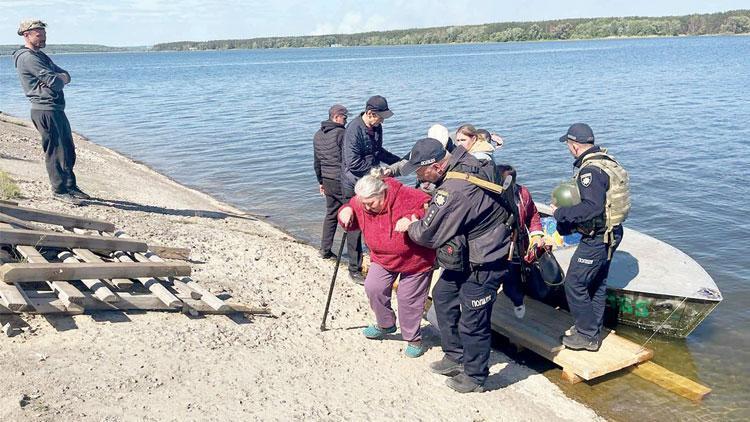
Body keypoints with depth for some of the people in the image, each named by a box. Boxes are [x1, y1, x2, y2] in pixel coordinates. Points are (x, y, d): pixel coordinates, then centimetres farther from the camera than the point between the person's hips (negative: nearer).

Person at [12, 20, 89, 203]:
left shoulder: (40, 55, 21)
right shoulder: (27, 57, -10)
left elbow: (65, 75, 12)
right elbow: (54, 81, -17)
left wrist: (58, 78, -8)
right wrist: (61, 78, 3)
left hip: (56, 109, 10)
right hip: (45, 110, -10)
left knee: (68, 149, 13)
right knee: (55, 150, -5)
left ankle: (70, 186, 22)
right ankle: (59, 190, 3)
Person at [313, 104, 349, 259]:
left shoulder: (317, 135, 10)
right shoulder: (341, 133, -14)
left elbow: (316, 162, 16)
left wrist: (320, 181, 24)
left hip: (327, 181, 7)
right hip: (342, 181, -7)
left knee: (330, 214, 16)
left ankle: (325, 250, 17)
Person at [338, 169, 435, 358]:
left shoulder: (406, 197, -30)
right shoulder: (361, 203, -13)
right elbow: (351, 224, 3)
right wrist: (346, 211, -21)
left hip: (414, 259, -5)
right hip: (382, 258, 5)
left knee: (408, 299, 3)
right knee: (373, 288, -7)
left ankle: (413, 338, 26)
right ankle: (385, 325, 21)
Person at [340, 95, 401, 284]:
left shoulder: (376, 128, 4)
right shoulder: (354, 130, -21)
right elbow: (353, 163, -24)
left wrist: (399, 161, 8)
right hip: (355, 187, -8)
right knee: (355, 227, 0)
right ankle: (355, 270, 11)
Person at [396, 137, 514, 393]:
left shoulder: (454, 191, -33)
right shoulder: (463, 160, -4)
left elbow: (427, 235, -22)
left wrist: (411, 226, -2)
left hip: (484, 263, -10)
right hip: (467, 254, 10)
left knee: (472, 320, 3)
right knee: (443, 295, 19)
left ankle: (475, 377, 26)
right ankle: (455, 357, 35)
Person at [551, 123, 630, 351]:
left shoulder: (590, 170, -24)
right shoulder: (608, 161, 6)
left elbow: (592, 208, -34)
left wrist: (561, 213, -22)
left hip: (596, 238, -10)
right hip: (611, 233, 10)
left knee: (574, 284, 0)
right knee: (597, 283, 20)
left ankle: (587, 335, 10)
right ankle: (593, 330, 33)